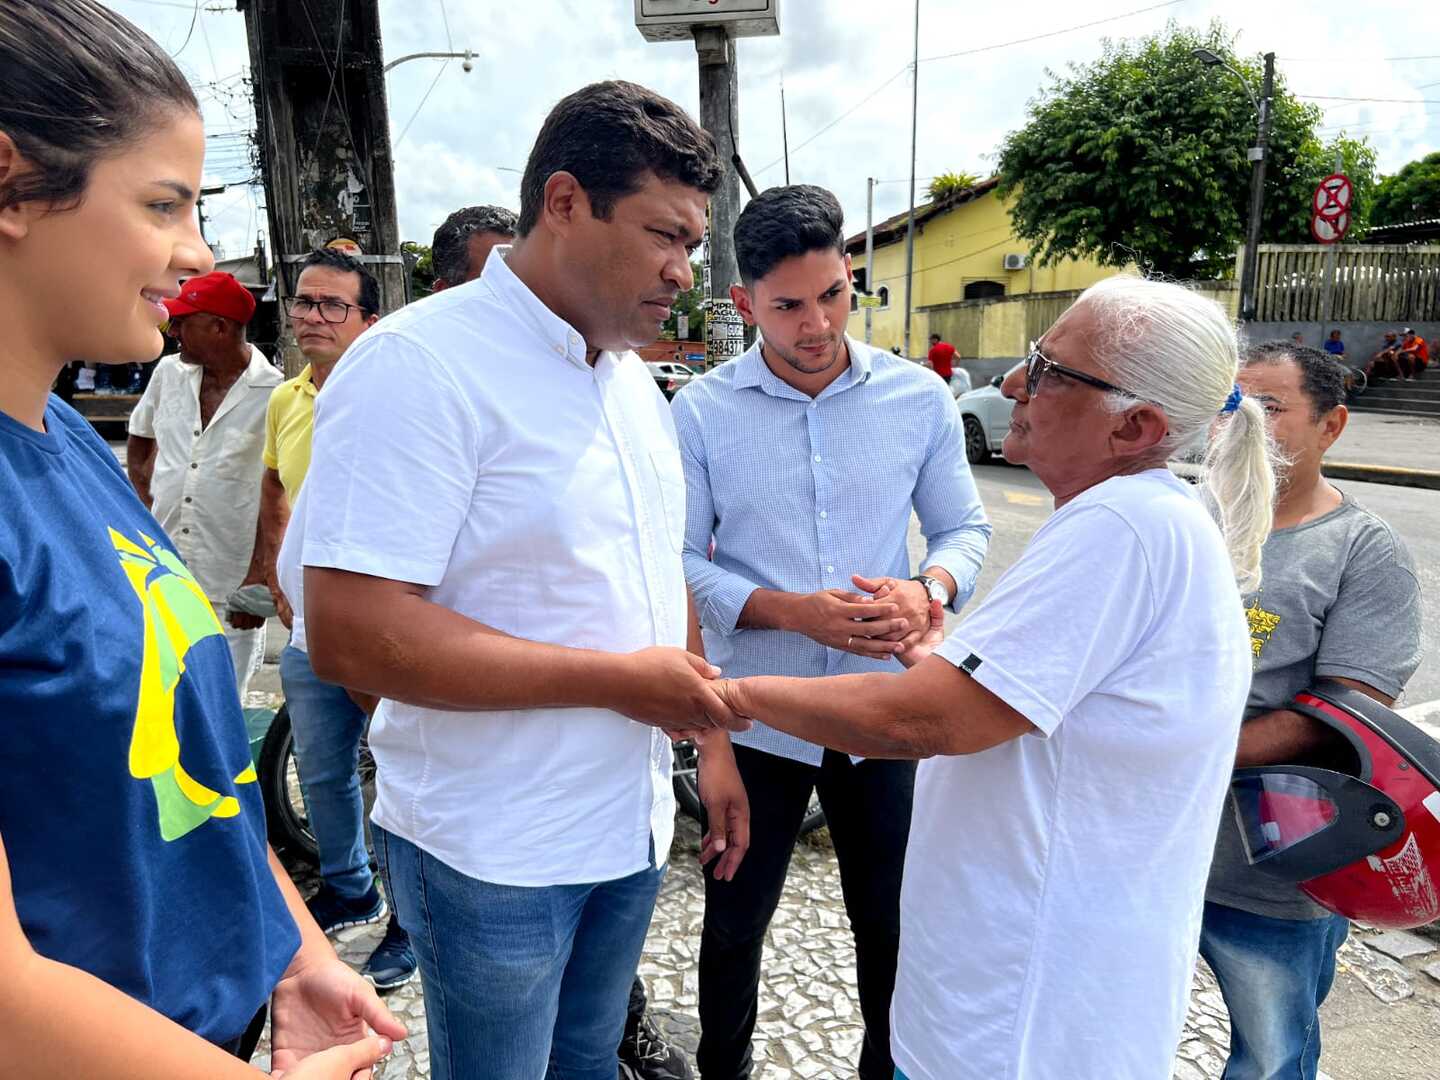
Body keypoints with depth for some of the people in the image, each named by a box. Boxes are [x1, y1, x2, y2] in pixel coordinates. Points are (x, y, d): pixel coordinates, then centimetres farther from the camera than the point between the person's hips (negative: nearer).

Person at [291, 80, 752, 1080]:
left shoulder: (635, 379, 7)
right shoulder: (421, 365, -19)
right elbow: (351, 633, -26)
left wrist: (713, 744, 10)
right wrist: (622, 679, -21)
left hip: (631, 827, 7)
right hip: (495, 856, -7)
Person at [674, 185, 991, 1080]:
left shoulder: (920, 398, -3)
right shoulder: (702, 412, -7)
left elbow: (965, 528, 3)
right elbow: (681, 559, -9)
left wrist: (927, 590, -19)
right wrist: (793, 611, -23)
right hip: (755, 717, -1)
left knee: (889, 917, 20)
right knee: (736, 923, 19)